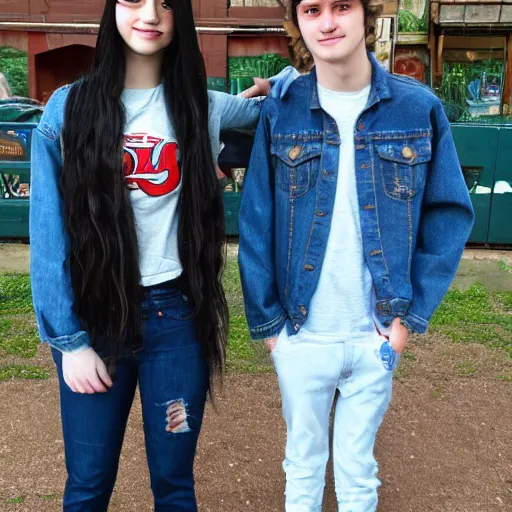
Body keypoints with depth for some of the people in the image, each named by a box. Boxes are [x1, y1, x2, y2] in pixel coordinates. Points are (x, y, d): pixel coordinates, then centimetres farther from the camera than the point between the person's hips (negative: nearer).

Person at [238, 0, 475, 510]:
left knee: (358, 467, 20)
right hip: (300, 334, 0)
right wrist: (266, 321, -5)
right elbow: (255, 225, -3)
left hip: (377, 335, 0)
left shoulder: (419, 108, -6)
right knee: (303, 463, 21)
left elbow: (450, 214, -2)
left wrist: (413, 312, -6)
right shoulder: (279, 113, -6)